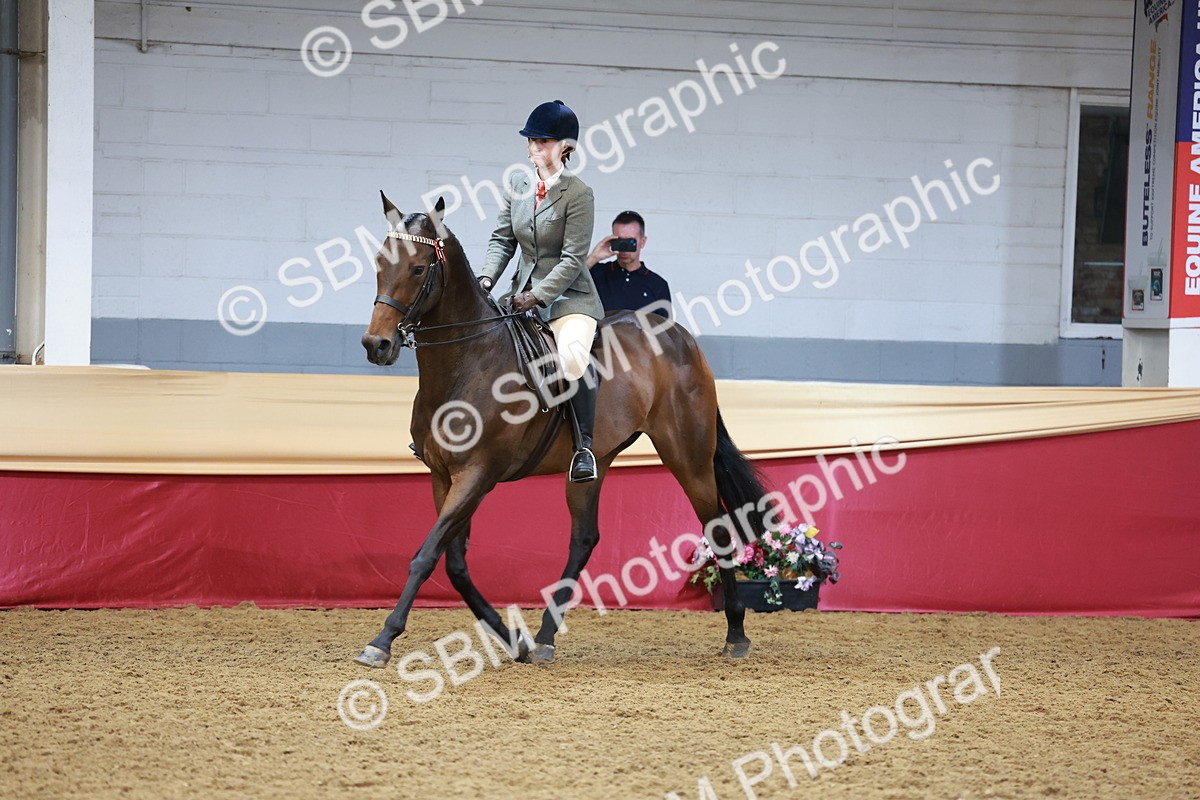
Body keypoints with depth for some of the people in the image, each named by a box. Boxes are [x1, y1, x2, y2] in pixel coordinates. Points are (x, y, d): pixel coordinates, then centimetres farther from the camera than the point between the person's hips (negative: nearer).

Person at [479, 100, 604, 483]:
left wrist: (537, 297, -22)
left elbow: (573, 259, -15)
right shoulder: (516, 184, 5)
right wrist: (486, 278, -10)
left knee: (573, 357, -32)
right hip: (524, 292, 7)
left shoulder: (578, 195, -13)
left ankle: (584, 446, -20)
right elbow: (502, 240, 8)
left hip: (568, 296, -7)